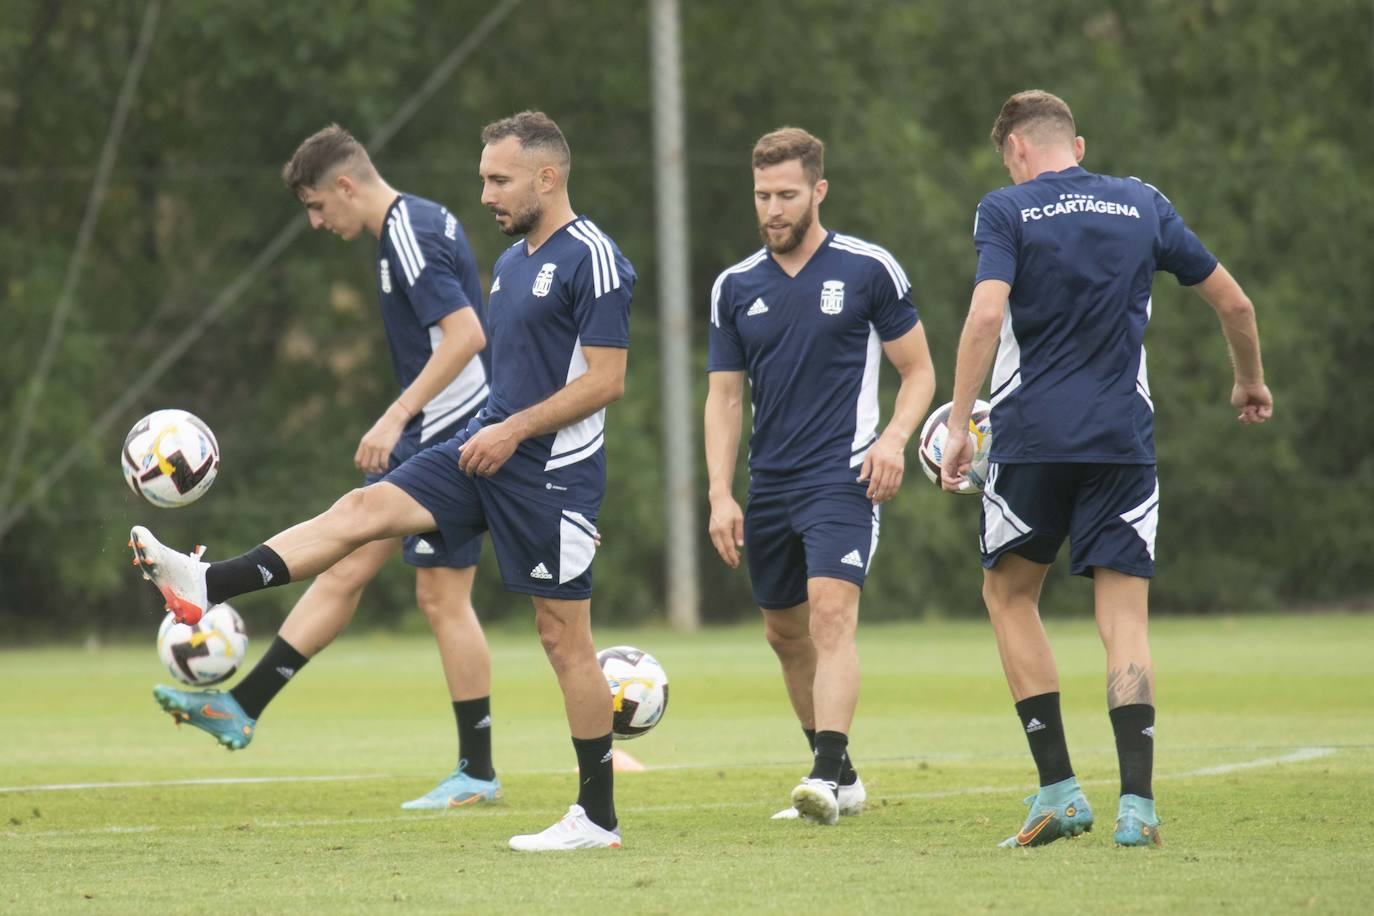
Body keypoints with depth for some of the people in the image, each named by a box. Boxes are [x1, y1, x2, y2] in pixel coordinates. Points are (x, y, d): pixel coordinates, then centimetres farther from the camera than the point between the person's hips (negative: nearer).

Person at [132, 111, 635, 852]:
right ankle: (204, 586, -18)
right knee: (364, 509, -7)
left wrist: (515, 429, -18)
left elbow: (607, 379, -18)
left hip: (554, 470, -8)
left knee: (564, 638, -3)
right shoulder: (513, 260, 15)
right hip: (489, 449, 8)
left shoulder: (592, 259, -14)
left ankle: (598, 817, 4)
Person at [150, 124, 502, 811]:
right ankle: (243, 708, 10)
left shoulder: (410, 237, -18)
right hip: (421, 441, 10)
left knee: (443, 597, -4)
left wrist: (396, 417, -26)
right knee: (345, 567, 9)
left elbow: (465, 335, -27)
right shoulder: (413, 225, 13)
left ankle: (478, 773, 3)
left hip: (449, 440, -10)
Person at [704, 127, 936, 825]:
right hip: (769, 486, 5)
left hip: (843, 478, -5)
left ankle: (827, 774, -29)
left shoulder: (869, 270, -2)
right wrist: (721, 496, 2)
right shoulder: (735, 288, 8)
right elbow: (724, 397, 11)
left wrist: (894, 438, -14)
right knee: (786, 633, 11)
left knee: (831, 614, -21)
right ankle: (838, 778, 24)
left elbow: (918, 372, 4)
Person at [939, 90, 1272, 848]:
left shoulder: (1007, 210, 0)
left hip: (1031, 438, -2)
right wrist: (1250, 382, 32)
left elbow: (986, 316, -15)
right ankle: (1136, 803, -11)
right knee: (1124, 619, 4)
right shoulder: (1143, 206, 10)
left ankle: (1059, 788, 6)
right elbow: (1233, 303, 15)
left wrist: (959, 425, -11)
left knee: (1009, 593, 16)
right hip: (1124, 439, 2)